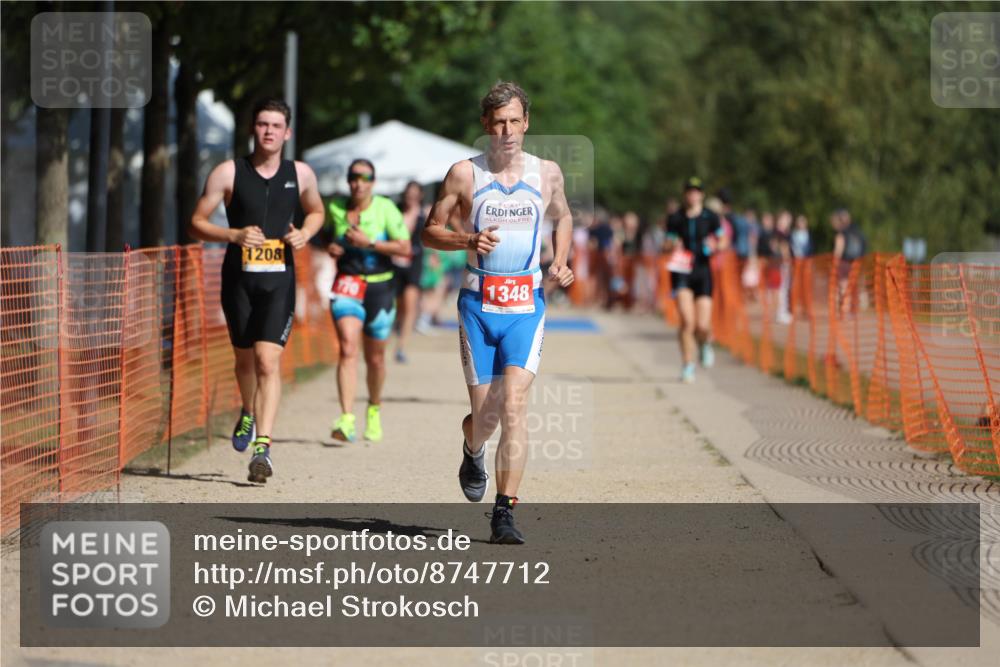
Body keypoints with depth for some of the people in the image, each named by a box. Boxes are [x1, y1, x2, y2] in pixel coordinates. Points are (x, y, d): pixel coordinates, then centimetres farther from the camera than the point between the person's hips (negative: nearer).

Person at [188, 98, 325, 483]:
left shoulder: (301, 174, 4)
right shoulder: (228, 173, -3)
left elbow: (316, 212, 23)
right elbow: (196, 224, -1)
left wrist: (305, 233, 0)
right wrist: (234, 235, -18)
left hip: (279, 281, -1)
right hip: (239, 278, 1)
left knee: (268, 361, -15)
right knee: (245, 358, 15)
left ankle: (263, 447, -18)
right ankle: (249, 414, 46)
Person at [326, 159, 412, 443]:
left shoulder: (386, 209, -7)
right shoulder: (336, 208, 3)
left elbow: (405, 248, -12)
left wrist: (369, 243, -20)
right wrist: (330, 248, 0)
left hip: (379, 288, -1)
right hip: (346, 286, 1)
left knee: (375, 357, 11)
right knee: (347, 348, -18)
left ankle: (374, 409, 39)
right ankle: (346, 420, -26)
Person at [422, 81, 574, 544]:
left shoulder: (547, 173, 5)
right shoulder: (465, 174, -1)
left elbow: (563, 217, 24)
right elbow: (430, 231, 5)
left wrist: (560, 263, 7)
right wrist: (468, 240, -15)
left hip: (527, 303, 0)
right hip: (478, 303, 0)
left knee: (514, 404, -16)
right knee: (484, 415, 4)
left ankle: (504, 514, -14)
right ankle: (473, 453, 43)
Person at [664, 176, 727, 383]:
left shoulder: (710, 217, 1)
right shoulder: (675, 218, 2)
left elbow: (723, 241, 8)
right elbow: (668, 245, 8)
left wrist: (715, 245, -15)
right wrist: (672, 246, -15)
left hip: (702, 271, 0)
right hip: (681, 272, 0)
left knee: (702, 326, -5)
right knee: (687, 321, -15)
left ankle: (705, 344, 32)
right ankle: (688, 365, -2)